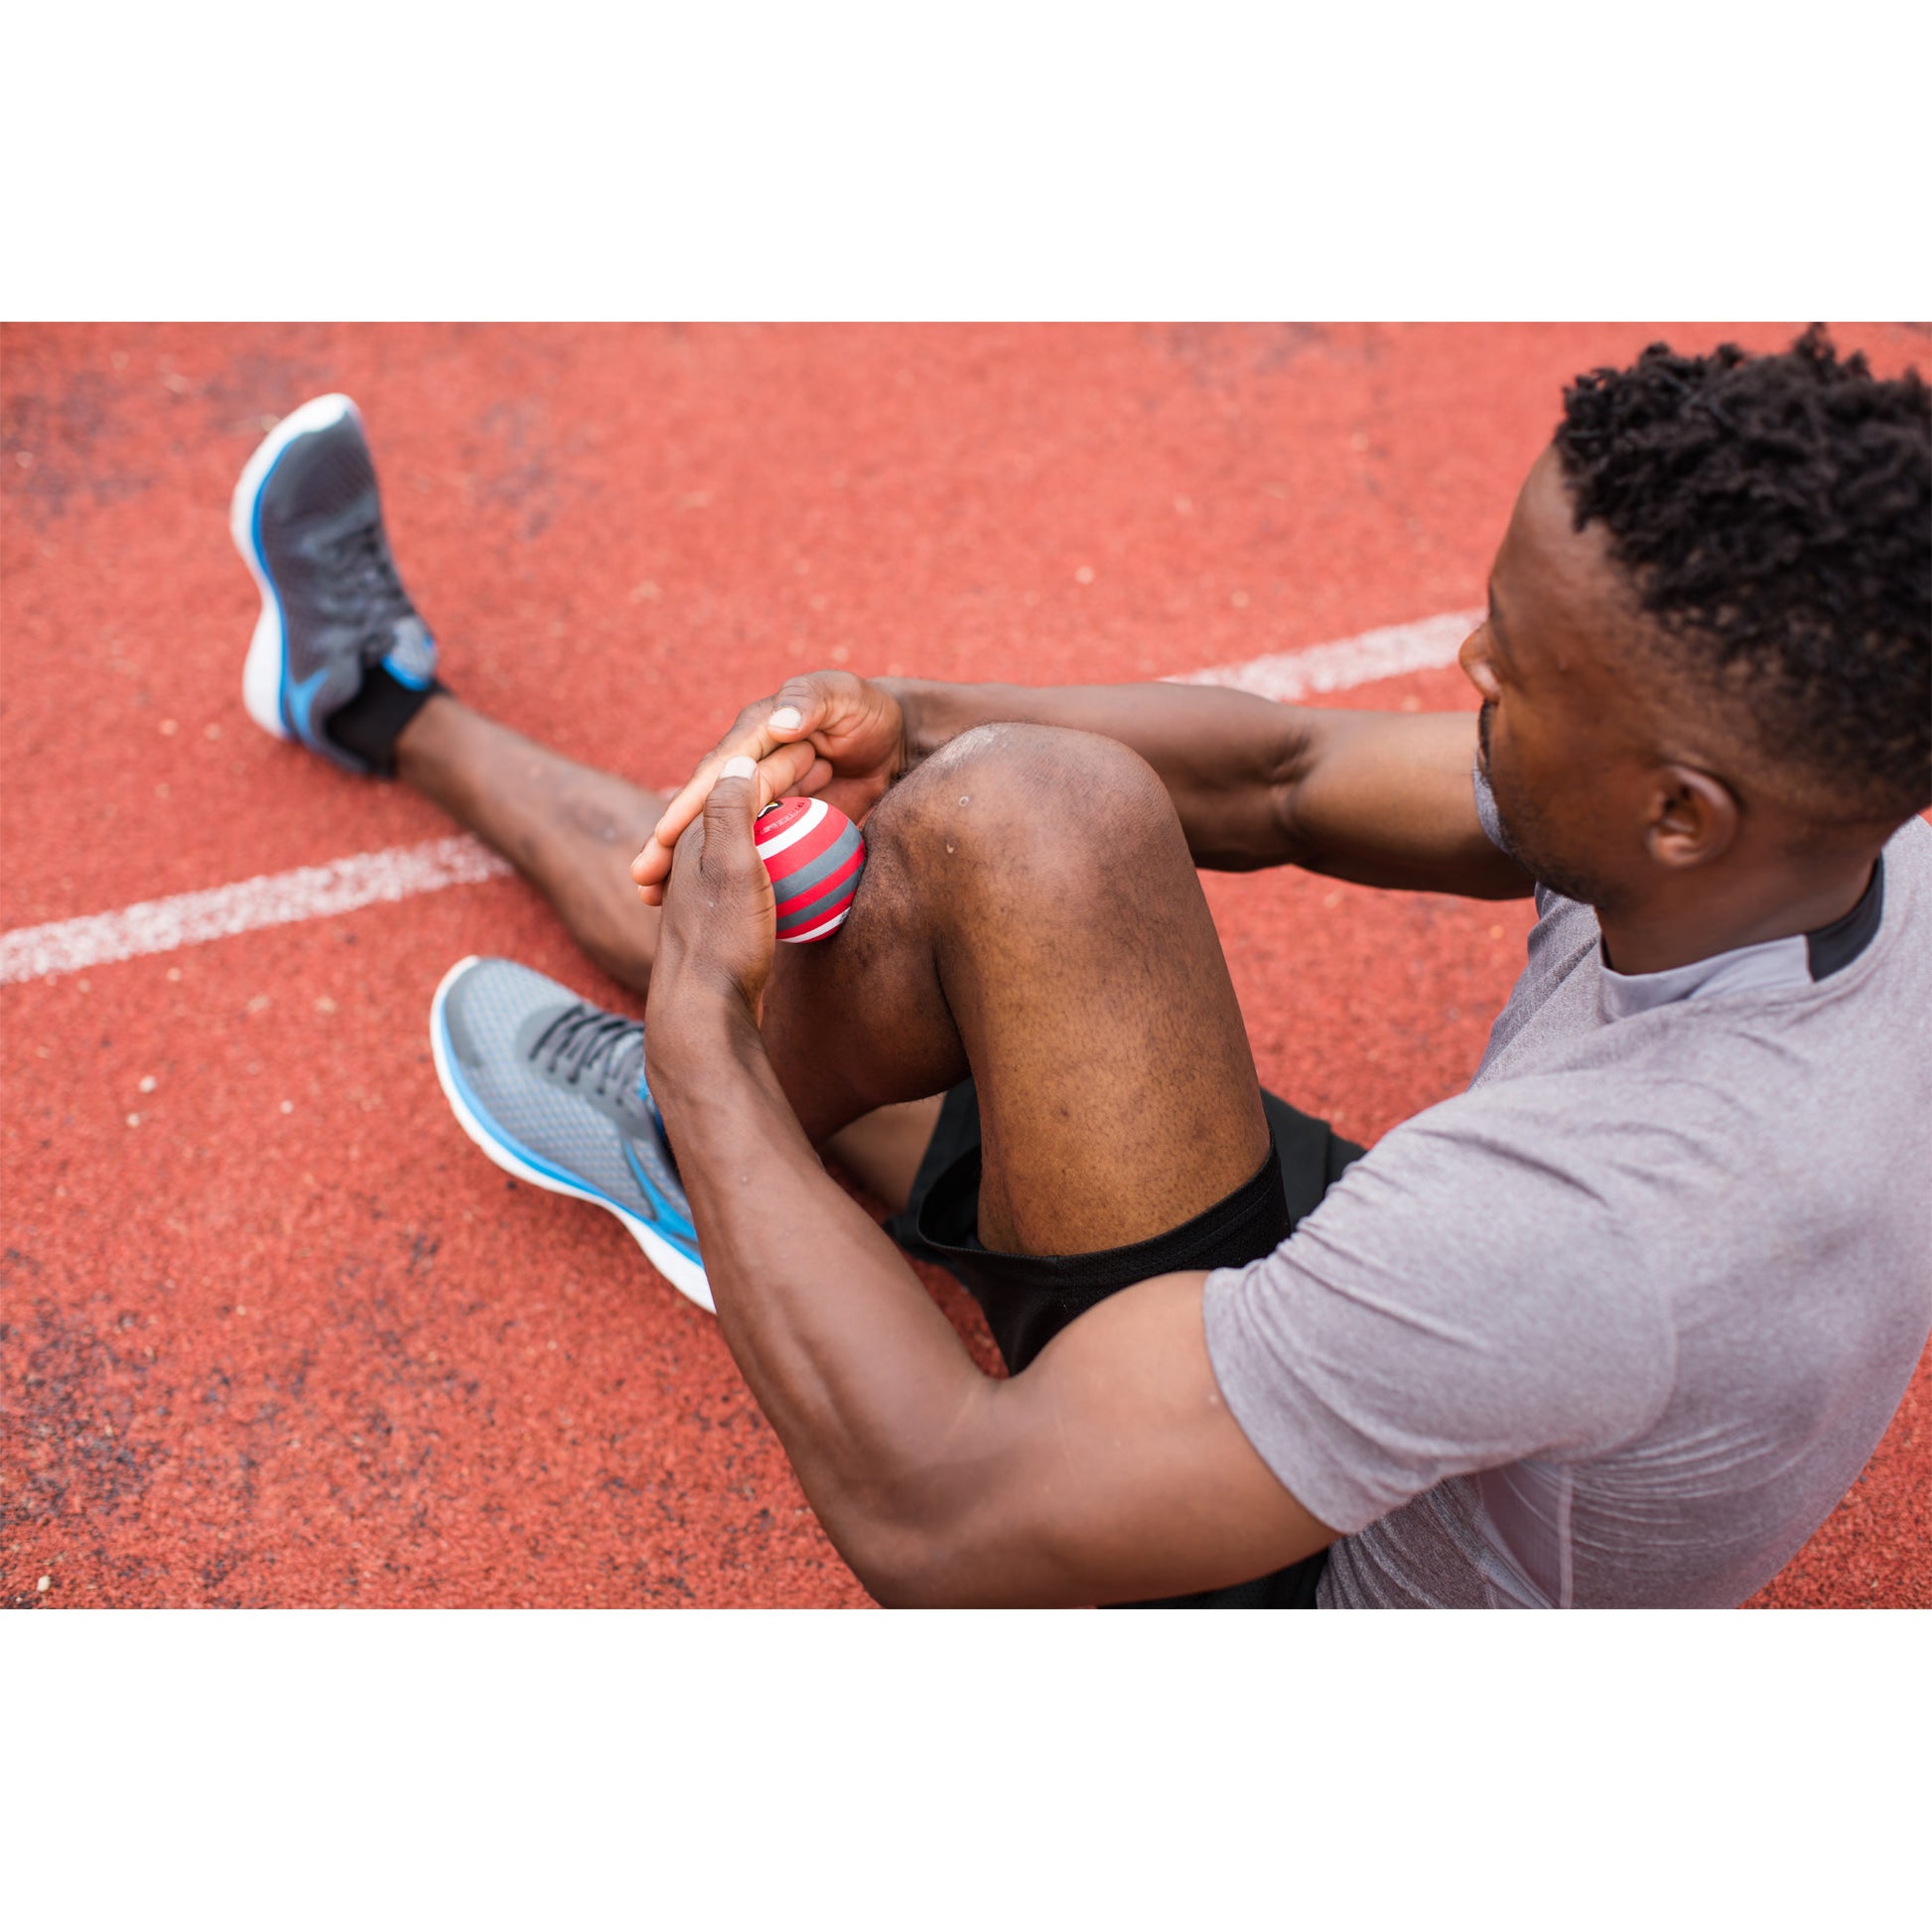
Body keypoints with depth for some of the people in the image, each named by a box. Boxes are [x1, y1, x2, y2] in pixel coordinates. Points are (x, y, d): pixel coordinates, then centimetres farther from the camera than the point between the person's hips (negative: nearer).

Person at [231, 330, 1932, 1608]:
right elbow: (1292, 778, -4)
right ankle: (405, 721, 39)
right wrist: (903, 730, -14)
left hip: (1323, 1597, -7)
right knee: (794, 911, 10)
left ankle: (692, 1134, 9)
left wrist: (700, 1037, -25)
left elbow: (932, 1517, -37)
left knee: (1033, 816, -26)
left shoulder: (1590, 1220, -43)